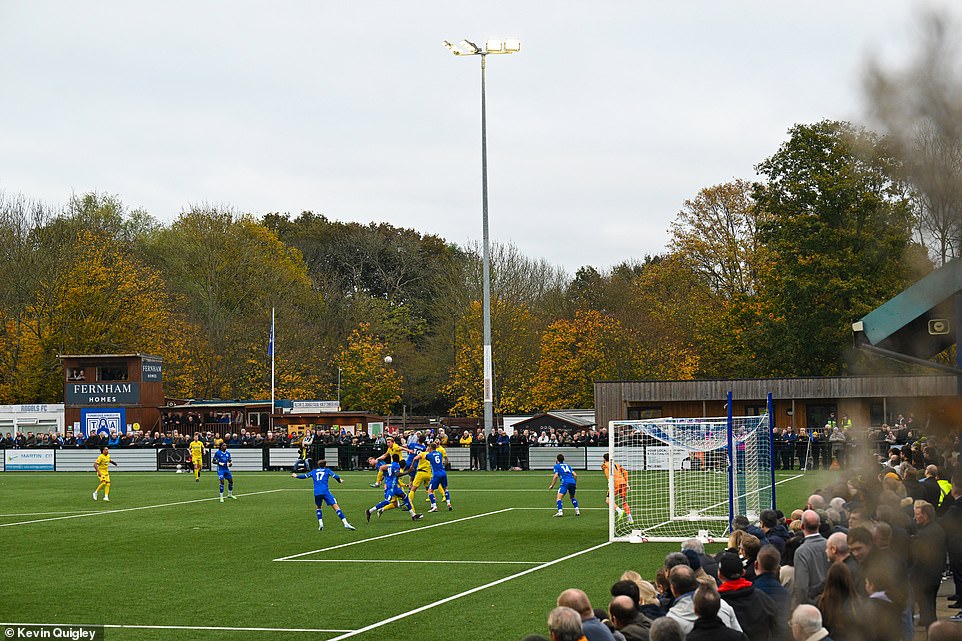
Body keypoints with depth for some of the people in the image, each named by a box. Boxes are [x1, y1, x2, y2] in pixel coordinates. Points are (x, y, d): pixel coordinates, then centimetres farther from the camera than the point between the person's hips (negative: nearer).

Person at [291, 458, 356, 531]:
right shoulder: (327, 470, 15)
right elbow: (335, 476, 3)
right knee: (335, 506, -6)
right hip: (325, 491, -3)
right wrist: (340, 481, 23)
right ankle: (345, 523, -18)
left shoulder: (314, 471, 22)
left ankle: (320, 524, 9)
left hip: (316, 493, 3)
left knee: (319, 507, 27)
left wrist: (296, 476, 46)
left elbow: (305, 476, 28)